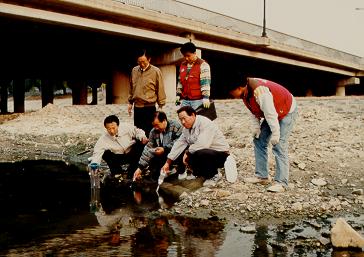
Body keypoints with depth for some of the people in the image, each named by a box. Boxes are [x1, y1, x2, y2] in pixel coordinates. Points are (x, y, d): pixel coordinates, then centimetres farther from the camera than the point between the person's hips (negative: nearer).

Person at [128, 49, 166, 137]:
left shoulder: (156, 71, -7)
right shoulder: (134, 70, 8)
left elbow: (160, 90, -4)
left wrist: (161, 106, -4)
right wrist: (130, 102, 19)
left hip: (149, 107, -5)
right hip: (137, 107, 5)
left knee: (148, 133, -4)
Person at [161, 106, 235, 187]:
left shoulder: (205, 123, -22)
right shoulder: (187, 128, 5)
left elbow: (202, 144, -34)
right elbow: (179, 144, 4)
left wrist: (187, 152, -21)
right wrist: (168, 163, 0)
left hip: (221, 154, -9)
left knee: (200, 154, -37)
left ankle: (214, 175, -8)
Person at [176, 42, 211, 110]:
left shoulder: (203, 65, -5)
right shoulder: (183, 65, 16)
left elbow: (205, 82, -12)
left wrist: (205, 97, -19)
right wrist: (178, 94, 18)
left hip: (198, 100, -6)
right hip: (185, 100, 6)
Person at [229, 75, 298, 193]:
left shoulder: (260, 91, -36)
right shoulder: (246, 91, -7)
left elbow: (270, 113, -32)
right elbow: (253, 110, 4)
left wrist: (275, 134, -26)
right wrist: (257, 127, -2)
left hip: (287, 111, -10)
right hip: (271, 113, 10)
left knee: (279, 146, -17)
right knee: (259, 141, 8)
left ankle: (281, 183, -16)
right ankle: (262, 176, 13)